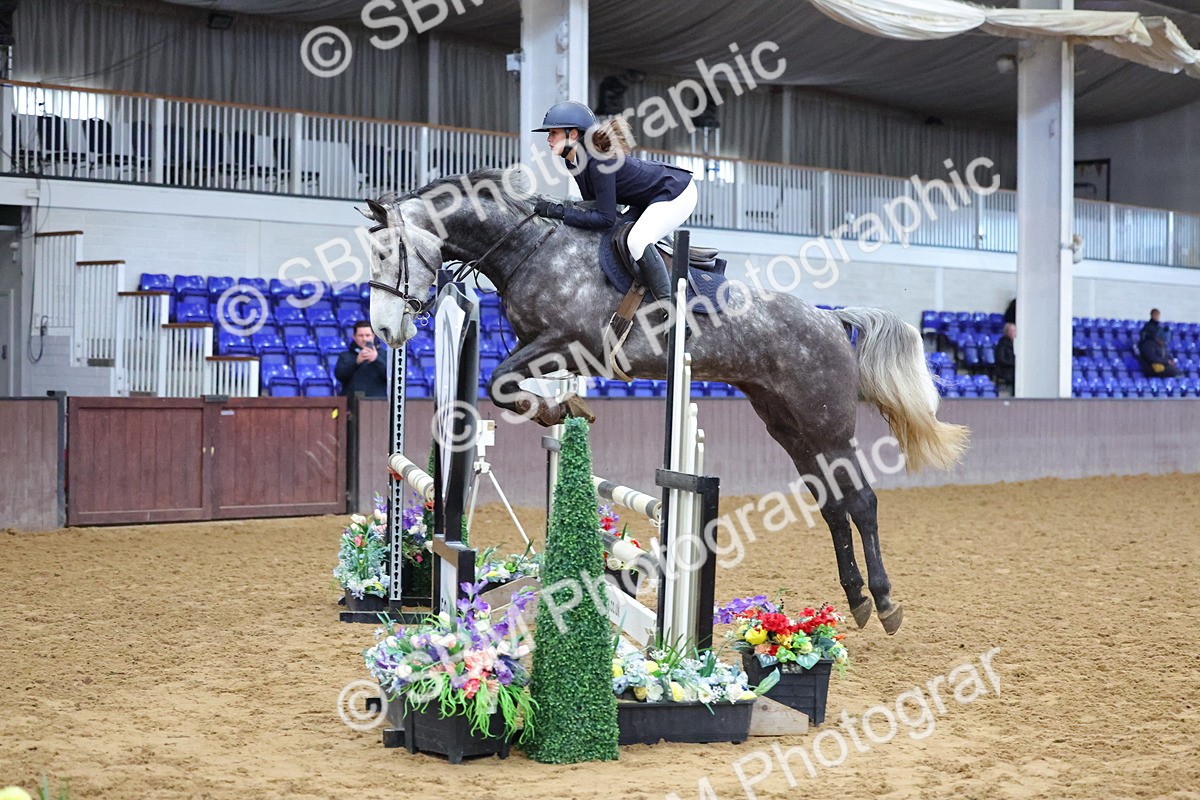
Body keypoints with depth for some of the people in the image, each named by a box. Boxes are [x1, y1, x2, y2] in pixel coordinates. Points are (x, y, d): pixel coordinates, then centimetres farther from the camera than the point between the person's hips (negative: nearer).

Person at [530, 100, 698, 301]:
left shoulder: (599, 161, -31)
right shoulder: (574, 160, -3)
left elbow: (606, 218, -29)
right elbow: (593, 203, 7)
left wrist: (560, 212, -26)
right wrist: (562, 207, -9)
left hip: (677, 194, -10)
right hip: (653, 197, 10)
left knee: (637, 241, -28)